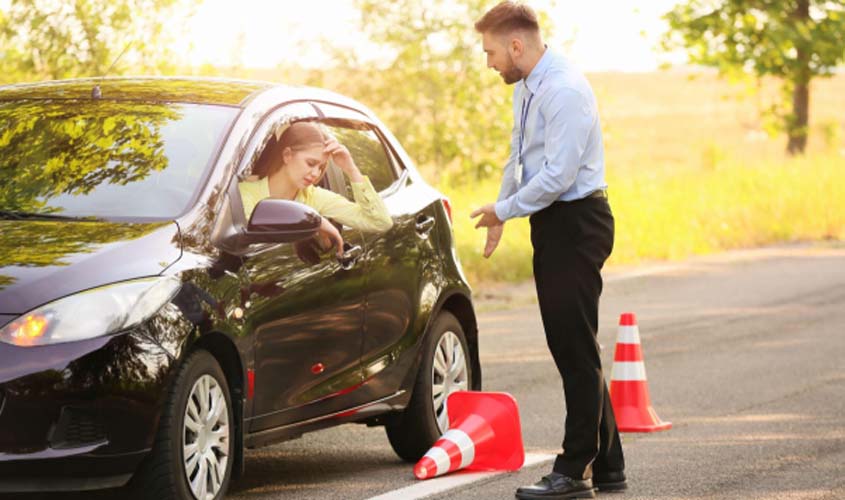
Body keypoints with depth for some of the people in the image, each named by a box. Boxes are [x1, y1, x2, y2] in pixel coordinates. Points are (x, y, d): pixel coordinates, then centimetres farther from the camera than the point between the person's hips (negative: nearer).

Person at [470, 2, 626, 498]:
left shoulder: (565, 91, -20)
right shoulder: (526, 88, 11)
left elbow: (556, 176, -23)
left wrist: (503, 210, -11)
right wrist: (500, 212, 22)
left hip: (576, 224, -10)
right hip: (553, 224, 10)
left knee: (576, 349, -6)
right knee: (570, 347, 13)